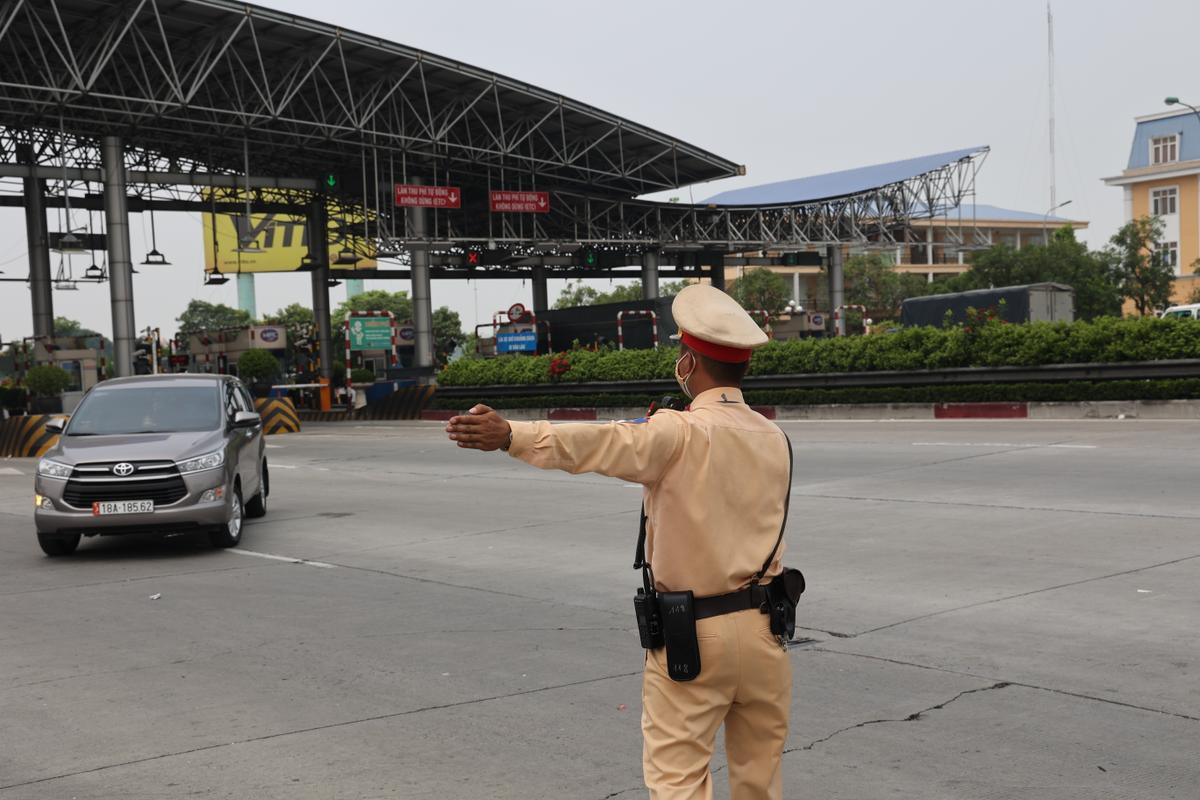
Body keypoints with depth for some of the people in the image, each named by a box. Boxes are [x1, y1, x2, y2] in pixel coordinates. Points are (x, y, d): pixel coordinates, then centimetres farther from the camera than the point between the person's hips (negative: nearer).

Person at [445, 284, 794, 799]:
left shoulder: (681, 434, -14)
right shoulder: (774, 440, 6)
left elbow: (600, 443, -31)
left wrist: (511, 436, -44)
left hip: (693, 635, -6)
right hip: (764, 627, 6)